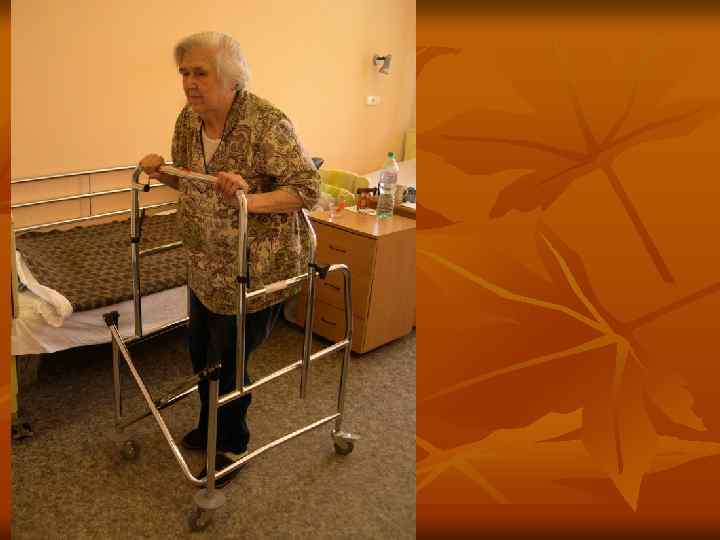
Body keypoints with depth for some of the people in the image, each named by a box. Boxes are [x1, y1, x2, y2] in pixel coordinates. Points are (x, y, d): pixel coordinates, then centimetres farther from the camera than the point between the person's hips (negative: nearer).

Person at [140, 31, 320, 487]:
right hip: (207, 264, 8)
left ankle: (234, 445, 31)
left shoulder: (267, 123, -22)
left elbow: (309, 188, -23)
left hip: (258, 268, -7)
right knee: (201, 351, 20)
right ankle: (210, 427, 47)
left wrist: (251, 200, -36)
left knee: (227, 361, 4)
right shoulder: (188, 120, 1)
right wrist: (162, 172, -5)